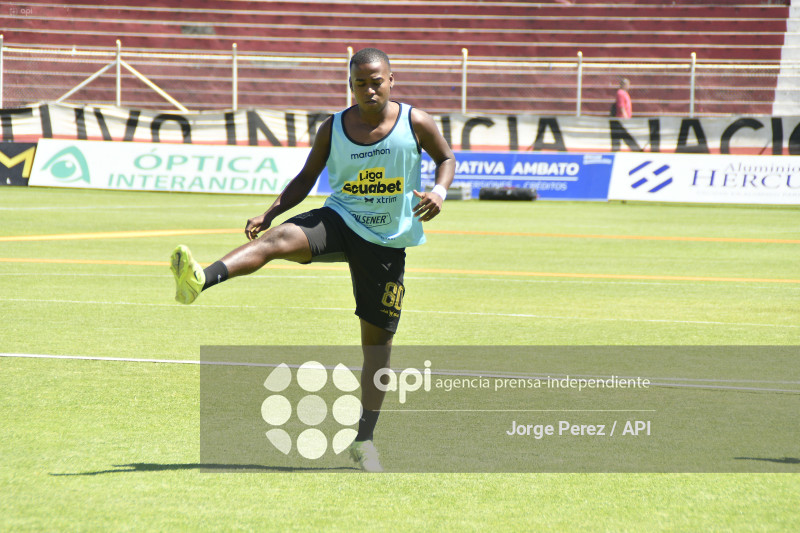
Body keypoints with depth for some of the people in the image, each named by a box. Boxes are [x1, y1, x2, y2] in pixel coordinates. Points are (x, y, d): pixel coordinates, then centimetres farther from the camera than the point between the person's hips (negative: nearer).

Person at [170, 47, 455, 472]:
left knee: (378, 340, 5)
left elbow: (446, 158, 10)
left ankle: (364, 440, 18)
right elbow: (306, 178, 9)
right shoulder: (332, 129, -2)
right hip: (339, 222, 0)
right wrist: (270, 213, -5)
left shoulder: (415, 123, -6)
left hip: (387, 242, 0)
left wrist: (439, 191, -12)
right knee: (278, 237, -32)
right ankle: (199, 281, -56)